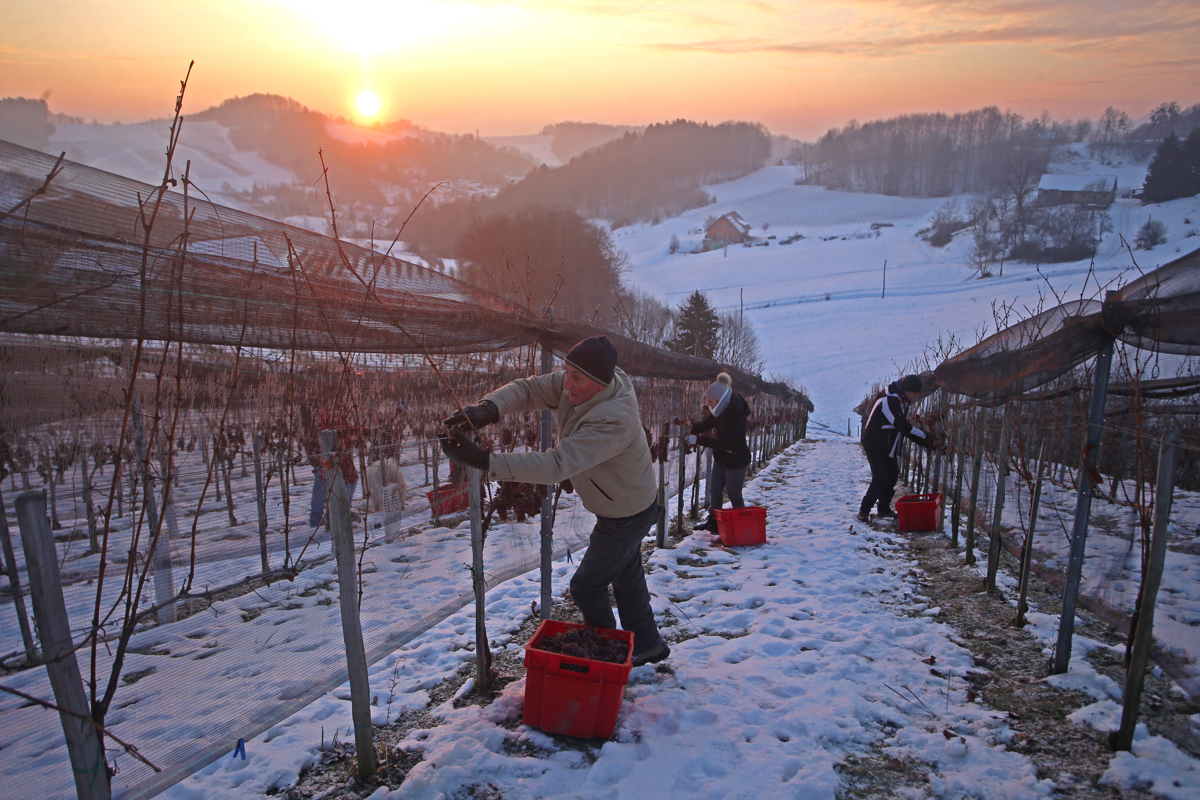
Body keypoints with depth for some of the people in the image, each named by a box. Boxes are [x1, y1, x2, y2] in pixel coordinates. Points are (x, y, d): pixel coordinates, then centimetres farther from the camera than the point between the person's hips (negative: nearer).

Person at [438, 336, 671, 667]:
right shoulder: (577, 386, -15)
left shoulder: (613, 421, -41)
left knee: (587, 587, 4)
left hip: (627, 515, -9)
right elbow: (529, 389, -16)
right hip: (630, 502, 9)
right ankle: (648, 645, 45)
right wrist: (488, 408, -38)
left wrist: (484, 461, -52)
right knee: (627, 578, 25)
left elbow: (556, 465, -46)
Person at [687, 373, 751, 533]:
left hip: (736, 460, -8)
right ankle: (713, 521, 29)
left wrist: (698, 440, -35)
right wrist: (691, 428, -14)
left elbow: (725, 442, -32)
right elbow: (707, 424, 5)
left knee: (734, 495, 4)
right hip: (721, 458, 8)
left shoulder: (737, 415, -32)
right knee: (715, 490, 15)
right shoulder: (720, 410, -6)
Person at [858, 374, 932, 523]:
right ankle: (864, 510, -3)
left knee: (892, 477, 10)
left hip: (888, 447, 10)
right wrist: (926, 438, -19)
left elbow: (905, 427, 12)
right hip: (875, 446, -10)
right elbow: (904, 427, -26)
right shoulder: (889, 401, -24)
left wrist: (926, 442, 3)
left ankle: (884, 508, 24)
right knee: (880, 480, -14)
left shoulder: (902, 401, 8)